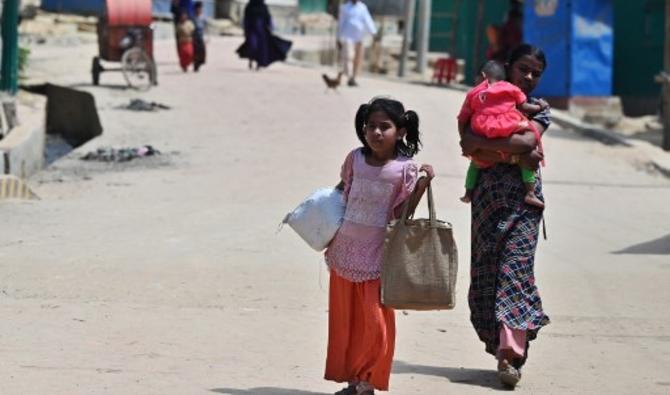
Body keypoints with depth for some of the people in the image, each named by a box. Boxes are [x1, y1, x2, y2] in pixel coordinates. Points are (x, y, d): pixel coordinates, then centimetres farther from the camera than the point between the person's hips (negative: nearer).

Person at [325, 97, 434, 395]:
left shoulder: (405, 169, -7)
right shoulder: (355, 159, 3)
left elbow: (402, 214, -5)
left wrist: (422, 185, -15)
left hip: (377, 256, -3)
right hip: (345, 250, 4)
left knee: (375, 321, -3)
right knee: (343, 319, 8)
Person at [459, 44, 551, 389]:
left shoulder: (538, 109, 9)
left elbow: (528, 141, -12)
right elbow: (470, 147, -5)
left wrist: (481, 142, -12)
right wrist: (514, 154, -14)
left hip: (523, 196, -2)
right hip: (487, 194, 2)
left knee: (515, 268, -12)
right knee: (486, 269, 1)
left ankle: (511, 353, -20)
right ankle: (503, 344, 10)